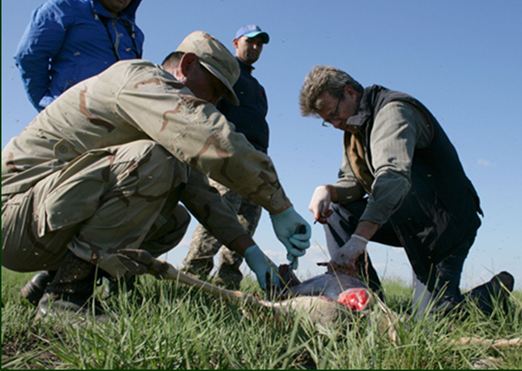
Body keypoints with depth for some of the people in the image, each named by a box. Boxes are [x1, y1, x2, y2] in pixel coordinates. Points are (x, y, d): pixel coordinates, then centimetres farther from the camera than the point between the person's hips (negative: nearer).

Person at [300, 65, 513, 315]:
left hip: (446, 219, -8)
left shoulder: (393, 111, -20)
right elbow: (352, 182, 7)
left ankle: (497, 291, 14)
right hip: (412, 220, 9)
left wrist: (359, 239, -47)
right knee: (337, 212, -5)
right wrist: (328, 191, -18)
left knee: (439, 314, -15)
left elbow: (394, 177, -37)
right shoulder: (355, 128, 10)